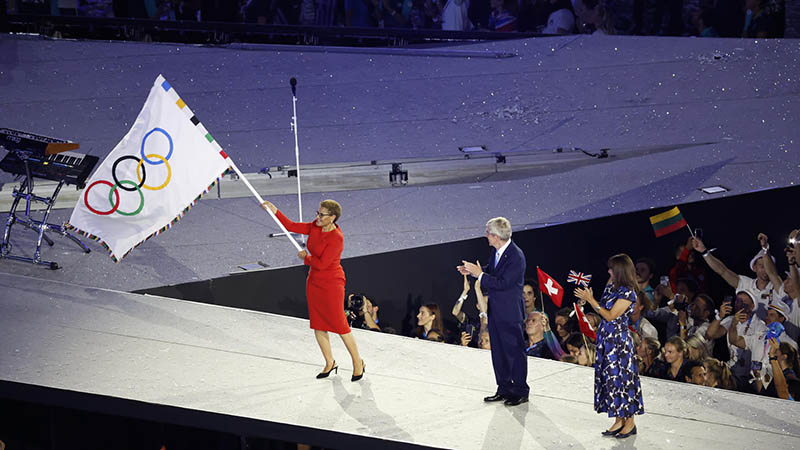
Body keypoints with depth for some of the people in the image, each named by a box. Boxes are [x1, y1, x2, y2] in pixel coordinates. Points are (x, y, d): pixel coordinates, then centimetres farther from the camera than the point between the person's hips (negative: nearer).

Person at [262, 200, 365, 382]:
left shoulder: (336, 238, -22)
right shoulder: (316, 227, 1)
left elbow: (322, 263, -24)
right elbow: (292, 226, 6)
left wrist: (306, 257, -8)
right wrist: (275, 211, -1)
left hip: (331, 283, -8)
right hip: (314, 281, 8)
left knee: (339, 325, -2)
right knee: (317, 325, 11)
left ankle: (357, 362, 13)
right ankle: (330, 363, 24)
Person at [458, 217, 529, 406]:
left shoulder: (516, 257, -23)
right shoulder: (496, 251, 4)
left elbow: (502, 283, -26)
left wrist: (480, 274, -21)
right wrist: (473, 270, 3)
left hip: (510, 313, -9)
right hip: (495, 310, 9)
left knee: (514, 351, 1)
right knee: (498, 351, 15)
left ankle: (521, 392, 11)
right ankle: (504, 389, 25)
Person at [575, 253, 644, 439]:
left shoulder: (628, 293, -15)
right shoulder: (611, 287, 11)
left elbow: (610, 316, -18)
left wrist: (591, 300, -16)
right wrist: (589, 298, 7)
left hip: (619, 339, -9)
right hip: (607, 338, 9)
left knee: (622, 377, -4)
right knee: (610, 377, 10)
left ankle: (630, 422, 5)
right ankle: (619, 420, 17)